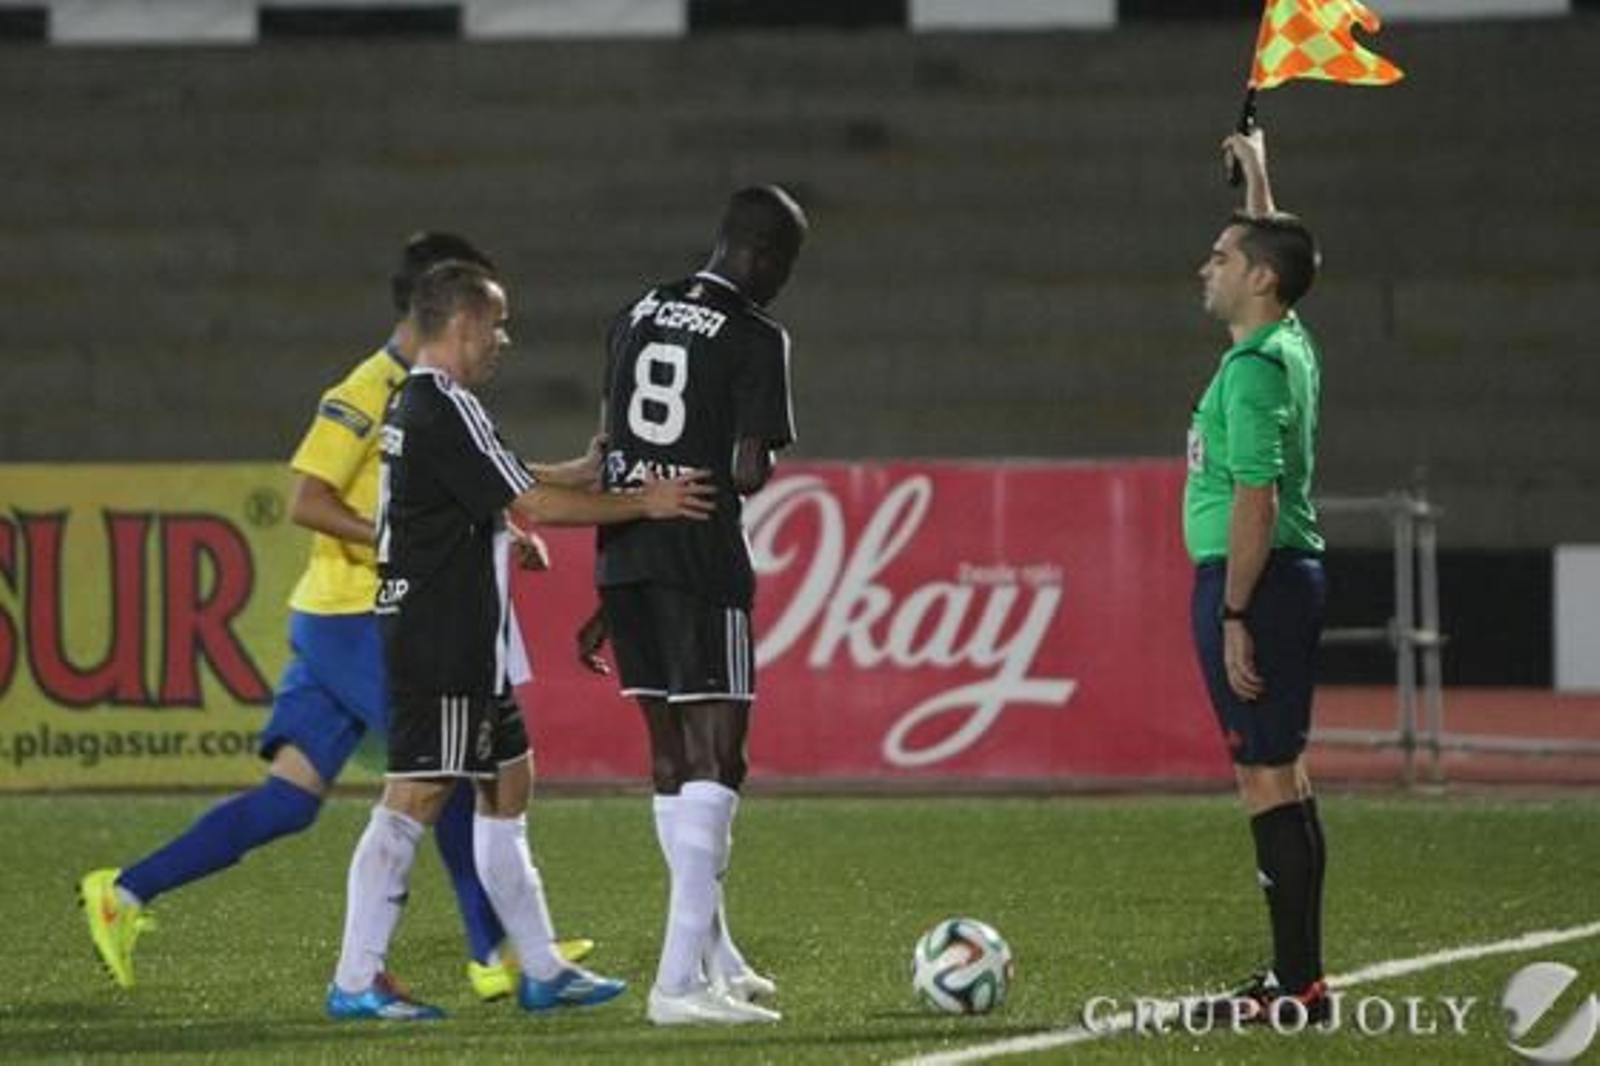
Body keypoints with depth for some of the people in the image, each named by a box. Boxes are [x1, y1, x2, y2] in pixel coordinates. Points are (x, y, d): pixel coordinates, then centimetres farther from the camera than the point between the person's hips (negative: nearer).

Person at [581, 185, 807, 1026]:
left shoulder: (636, 317, 13)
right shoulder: (754, 340, -8)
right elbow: (748, 475, -15)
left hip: (624, 558, 7)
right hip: (701, 564, -7)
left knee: (672, 757, 16)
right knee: (714, 760, -6)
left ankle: (716, 956, 26)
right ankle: (681, 979, -14)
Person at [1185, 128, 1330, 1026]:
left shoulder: (1254, 370, -16)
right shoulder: (1290, 343, 11)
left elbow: (1256, 500, -21)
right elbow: (1276, 248, 32)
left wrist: (1235, 617, -21)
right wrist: (1258, 174, 44)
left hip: (1251, 579, -10)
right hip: (1291, 573, 10)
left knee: (1268, 778, -9)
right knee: (1285, 775, 12)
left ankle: (1296, 985, -11)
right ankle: (1300, 975, 16)